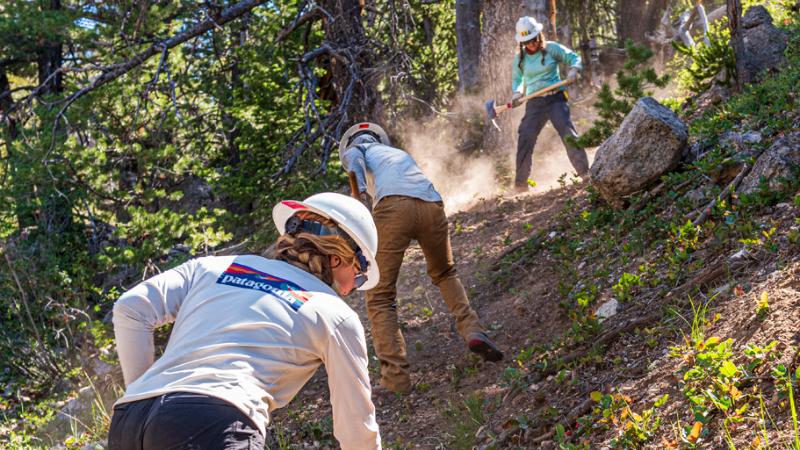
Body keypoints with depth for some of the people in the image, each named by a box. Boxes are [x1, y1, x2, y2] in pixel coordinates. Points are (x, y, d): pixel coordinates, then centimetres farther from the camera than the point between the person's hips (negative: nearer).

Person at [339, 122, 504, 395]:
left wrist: (360, 191, -12)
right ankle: (472, 330, 13)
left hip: (393, 206, -4)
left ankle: (395, 376, -3)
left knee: (380, 297, 5)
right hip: (433, 206, 5)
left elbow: (353, 160, 3)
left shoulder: (354, 149, 27)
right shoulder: (400, 154, 41)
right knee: (445, 274, 31)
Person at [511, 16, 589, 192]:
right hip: (534, 104, 3)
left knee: (568, 134, -16)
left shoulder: (551, 48, -1)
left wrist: (573, 69, -16)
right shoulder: (520, 58, 7)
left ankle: (584, 172, -7)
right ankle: (520, 183, 9)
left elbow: (574, 57, 5)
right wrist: (517, 93, -1)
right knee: (524, 140, -2)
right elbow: (517, 79, 19)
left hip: (555, 99, -3)